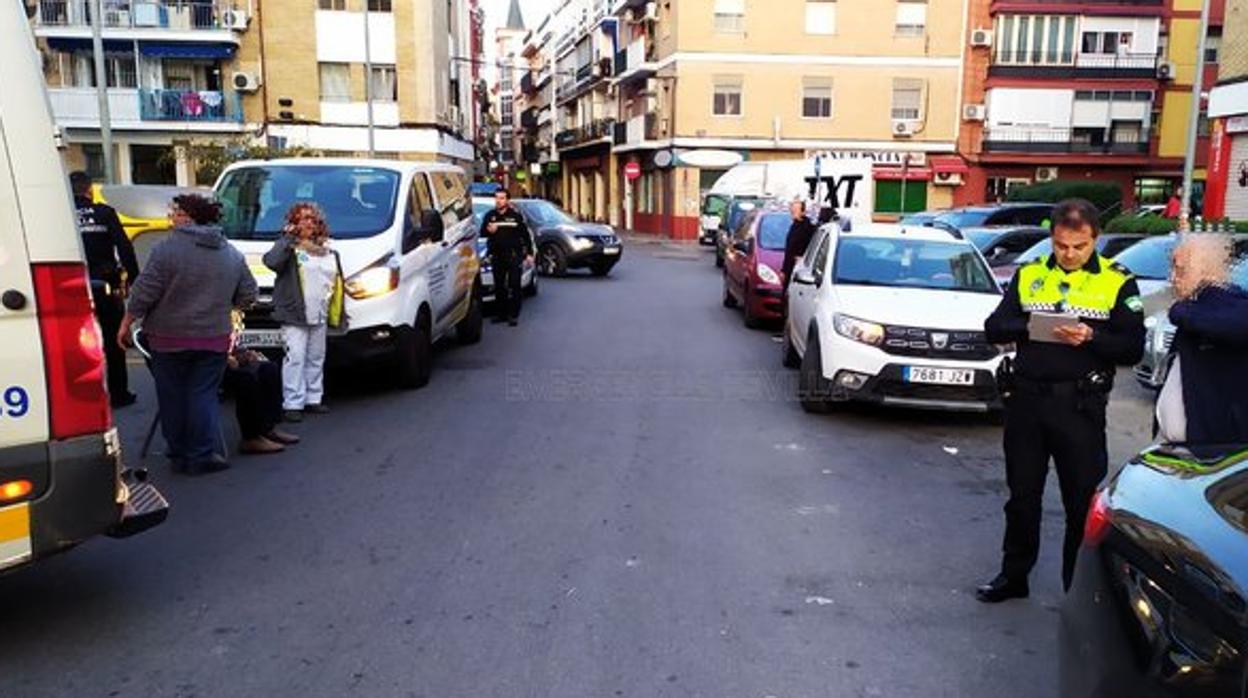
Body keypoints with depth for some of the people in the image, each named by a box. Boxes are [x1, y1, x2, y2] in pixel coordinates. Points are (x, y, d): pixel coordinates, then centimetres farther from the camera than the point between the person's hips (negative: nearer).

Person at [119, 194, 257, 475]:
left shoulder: (167, 248, -10)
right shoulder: (232, 254, 5)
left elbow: (144, 293, -10)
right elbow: (247, 296, 10)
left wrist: (126, 324, 0)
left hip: (169, 338, -3)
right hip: (214, 338, 3)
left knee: (173, 398, 8)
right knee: (204, 396, 7)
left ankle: (179, 455, 16)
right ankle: (202, 456, 4)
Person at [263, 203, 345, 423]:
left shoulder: (328, 251, 16)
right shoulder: (288, 247, -2)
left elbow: (337, 282, 20)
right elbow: (271, 261, -22)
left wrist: (337, 313, 15)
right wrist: (288, 238, -19)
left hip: (320, 316, 6)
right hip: (294, 315, -6)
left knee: (316, 358, 13)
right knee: (295, 358, -11)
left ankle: (314, 399, 23)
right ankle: (293, 404, -8)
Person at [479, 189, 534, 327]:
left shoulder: (516, 215, 0)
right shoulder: (489, 215, 8)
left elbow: (525, 235, 4)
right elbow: (482, 233, 9)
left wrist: (529, 253, 1)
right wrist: (489, 231, -14)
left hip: (514, 256, -3)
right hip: (497, 257, 3)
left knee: (514, 285, -4)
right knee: (499, 286, 8)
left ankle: (514, 315, 0)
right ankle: (502, 313, 18)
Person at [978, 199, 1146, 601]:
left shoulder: (1117, 283, 1)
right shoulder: (1029, 275, 9)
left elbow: (1132, 349, -4)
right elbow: (994, 328, 4)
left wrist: (1090, 337, -21)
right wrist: (1028, 328, -16)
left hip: (1080, 405, -2)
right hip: (1025, 398, 3)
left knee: (1083, 500, 4)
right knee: (1022, 494, 13)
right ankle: (1013, 575, 27)